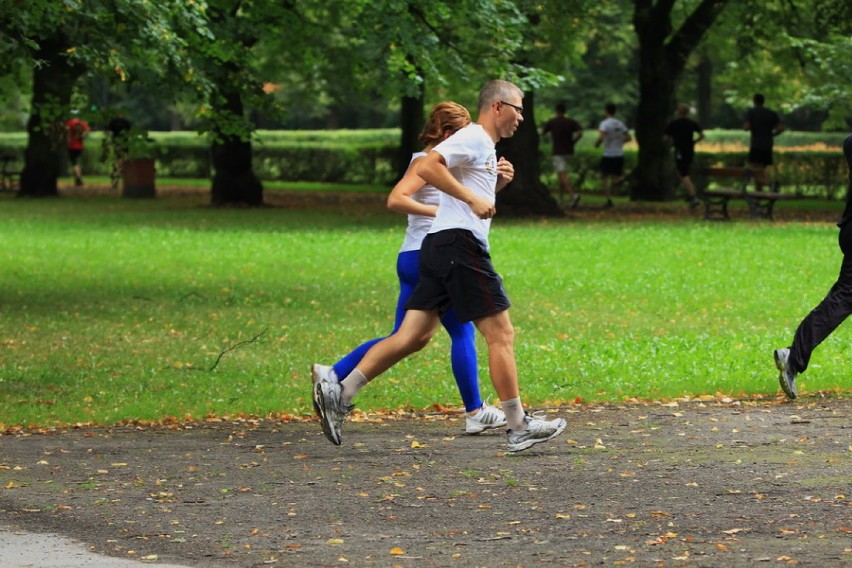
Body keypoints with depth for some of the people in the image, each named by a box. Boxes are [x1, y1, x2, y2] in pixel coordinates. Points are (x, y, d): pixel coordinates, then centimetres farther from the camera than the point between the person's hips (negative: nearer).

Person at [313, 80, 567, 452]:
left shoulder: (484, 146, 23)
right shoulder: (473, 138, -8)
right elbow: (426, 167, -22)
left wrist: (497, 181, 16)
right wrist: (473, 198, -22)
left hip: (439, 248, 10)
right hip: (459, 242, -10)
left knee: (414, 336, 5)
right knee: (501, 334, -4)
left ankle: (339, 394, 0)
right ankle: (519, 428, 1)